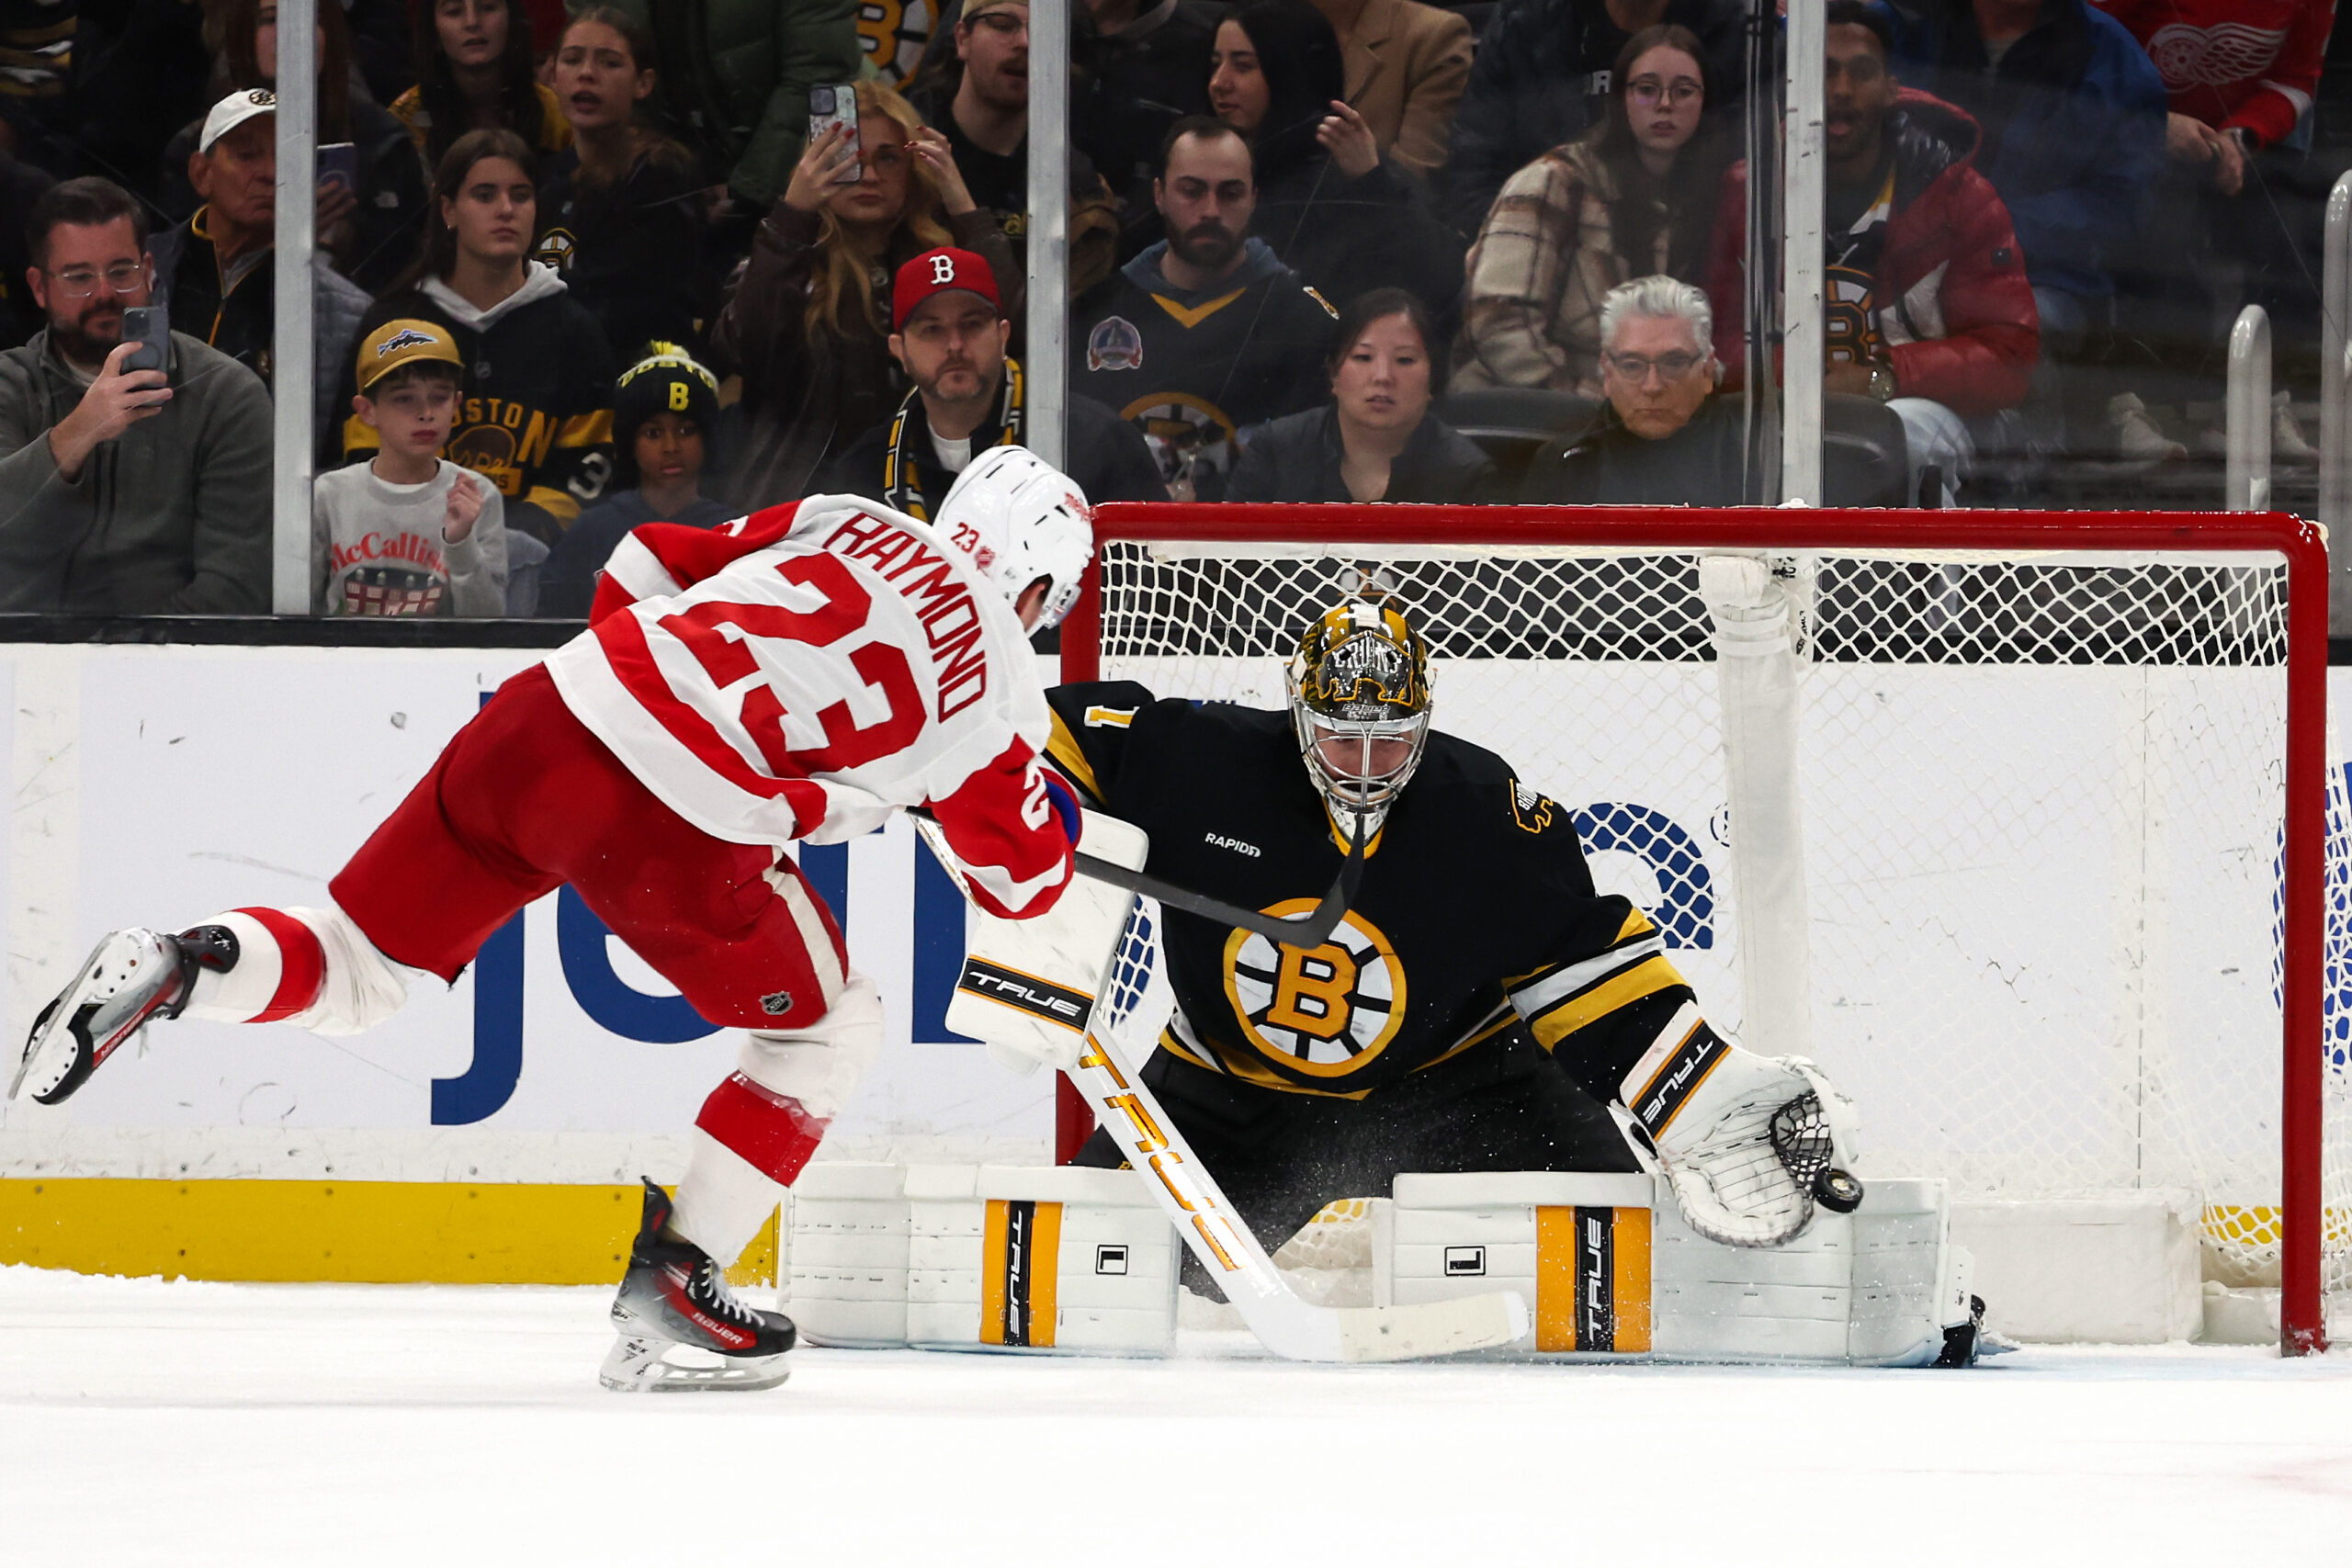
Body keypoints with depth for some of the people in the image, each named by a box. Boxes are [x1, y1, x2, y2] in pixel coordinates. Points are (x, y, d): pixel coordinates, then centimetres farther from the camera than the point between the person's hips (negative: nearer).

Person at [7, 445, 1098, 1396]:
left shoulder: (854, 524, 22)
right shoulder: (1000, 694, 12)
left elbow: (642, 571, 22)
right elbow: (1024, 882, 24)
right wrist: (1057, 807, 45)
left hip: (540, 719, 5)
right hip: (672, 829, -5)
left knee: (356, 970, 19)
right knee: (827, 1033, 18)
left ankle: (176, 971, -10)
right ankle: (668, 1298, 10)